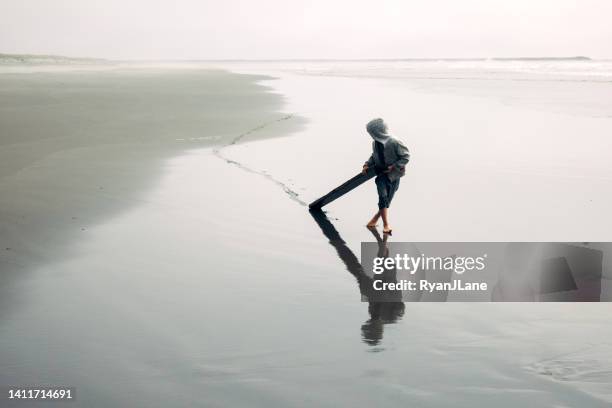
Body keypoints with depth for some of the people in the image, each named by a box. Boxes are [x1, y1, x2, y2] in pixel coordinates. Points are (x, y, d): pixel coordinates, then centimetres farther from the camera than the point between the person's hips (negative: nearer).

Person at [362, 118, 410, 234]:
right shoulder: (375, 143, -2)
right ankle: (386, 225, -15)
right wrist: (367, 164, -1)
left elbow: (406, 156, -14)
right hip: (381, 174, 3)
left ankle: (376, 217, 29)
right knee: (383, 197, -13)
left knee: (387, 199, 5)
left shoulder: (394, 142, -20)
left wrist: (394, 166, -20)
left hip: (393, 175, -3)